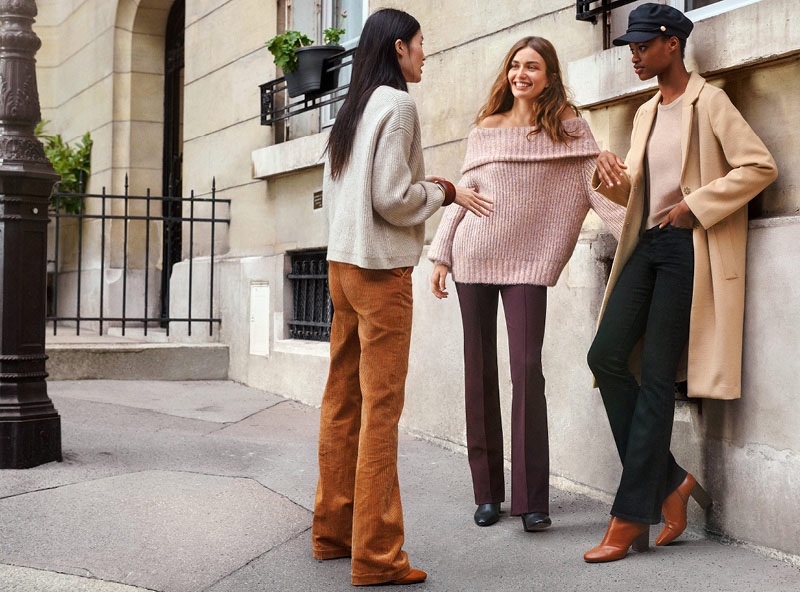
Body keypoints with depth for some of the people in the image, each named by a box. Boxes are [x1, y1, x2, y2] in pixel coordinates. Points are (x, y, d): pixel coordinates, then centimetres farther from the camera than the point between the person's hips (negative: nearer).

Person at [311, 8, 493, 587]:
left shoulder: (352, 110, 15)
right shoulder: (398, 105, -8)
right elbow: (393, 198, -15)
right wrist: (447, 191, 0)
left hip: (342, 262, 8)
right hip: (380, 268, -8)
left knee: (343, 400, 12)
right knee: (381, 407, -6)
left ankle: (333, 529, 20)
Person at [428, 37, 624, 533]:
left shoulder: (568, 127, 3)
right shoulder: (486, 130, 10)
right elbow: (463, 194, 13)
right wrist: (441, 255, 9)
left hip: (529, 262, -3)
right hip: (474, 256, 3)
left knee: (528, 371, -11)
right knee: (479, 370, 5)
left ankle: (532, 500, -6)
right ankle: (488, 492, 14)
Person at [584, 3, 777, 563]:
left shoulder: (709, 102, -4)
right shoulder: (646, 114, 19)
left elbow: (760, 165, -12)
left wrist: (696, 206, -15)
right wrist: (614, 177, 0)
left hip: (689, 249, -8)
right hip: (647, 245, 8)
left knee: (656, 374, -8)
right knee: (607, 356, -5)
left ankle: (630, 518, -2)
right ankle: (670, 481, 8)